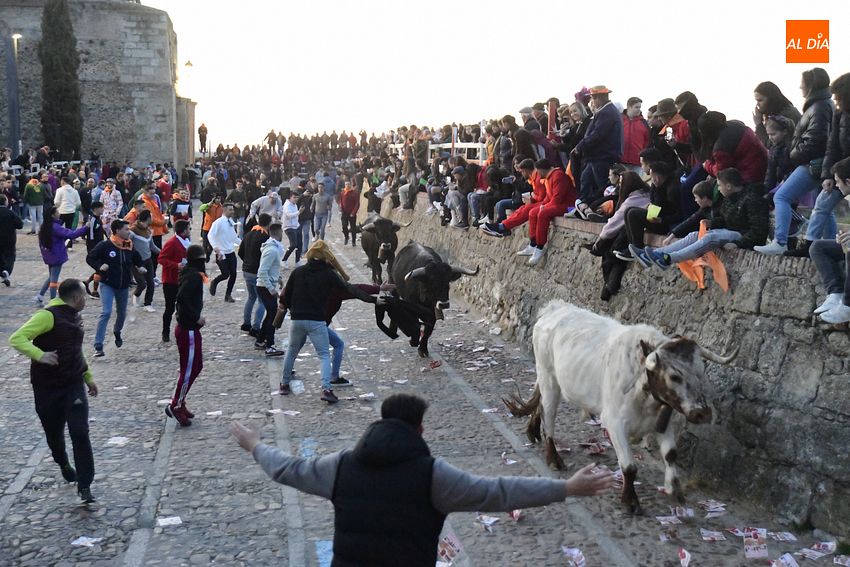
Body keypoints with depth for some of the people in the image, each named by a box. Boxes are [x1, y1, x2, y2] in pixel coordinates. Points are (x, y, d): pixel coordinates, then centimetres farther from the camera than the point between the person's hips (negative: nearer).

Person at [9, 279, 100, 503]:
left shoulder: (74, 317, 11)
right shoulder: (48, 315, -13)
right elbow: (17, 338, -21)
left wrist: (88, 377, 28)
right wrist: (39, 355, -35)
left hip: (74, 385, 5)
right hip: (47, 388, -5)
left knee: (80, 433, -9)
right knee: (54, 433, 13)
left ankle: (84, 487, -6)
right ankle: (63, 464, 45)